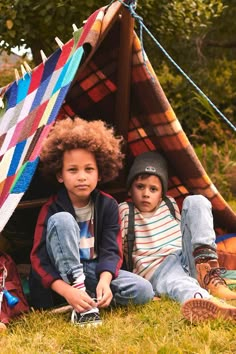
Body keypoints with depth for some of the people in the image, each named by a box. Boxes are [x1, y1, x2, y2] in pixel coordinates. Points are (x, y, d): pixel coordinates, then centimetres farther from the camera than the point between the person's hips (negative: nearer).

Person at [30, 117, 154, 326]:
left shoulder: (108, 205, -5)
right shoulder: (52, 210, -14)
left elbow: (111, 250, -12)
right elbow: (39, 260, -21)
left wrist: (104, 281, -34)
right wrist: (68, 291, -37)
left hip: (96, 272, 3)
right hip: (63, 276, -2)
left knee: (143, 291, -23)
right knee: (62, 220, -31)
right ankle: (79, 297, -34)